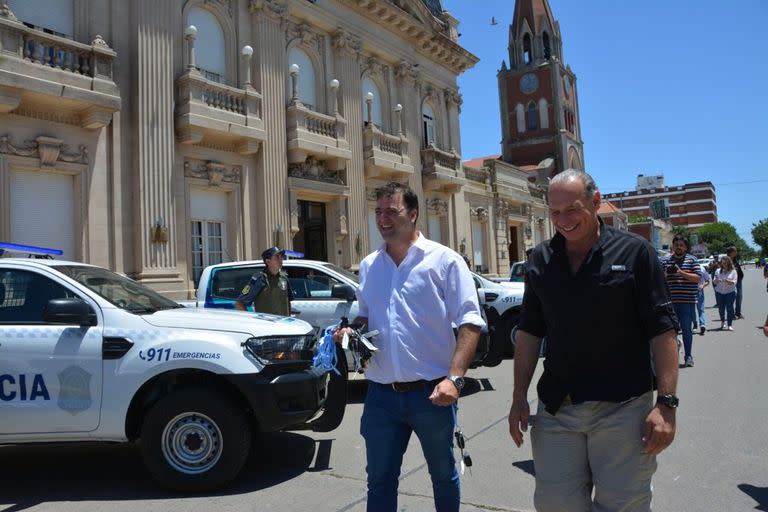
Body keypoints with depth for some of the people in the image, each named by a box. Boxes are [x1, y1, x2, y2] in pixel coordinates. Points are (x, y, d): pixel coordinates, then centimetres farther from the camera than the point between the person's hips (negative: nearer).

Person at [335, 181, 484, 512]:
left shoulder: (444, 260, -6)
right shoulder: (369, 265, 9)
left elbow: (469, 322, -10)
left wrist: (454, 378, -21)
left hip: (431, 393, -3)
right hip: (381, 395, 4)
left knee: (443, 475, 18)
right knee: (380, 481, 14)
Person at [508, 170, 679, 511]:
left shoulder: (634, 252, -4)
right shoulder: (541, 259, 6)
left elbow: (662, 331, -5)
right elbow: (529, 332, 9)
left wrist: (666, 403, -12)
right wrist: (519, 397, 5)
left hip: (622, 407, -3)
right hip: (556, 407, 3)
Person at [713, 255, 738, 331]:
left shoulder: (733, 271, 0)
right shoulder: (718, 271, 7)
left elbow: (735, 282, -5)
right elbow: (715, 282, 7)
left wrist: (729, 281, -25)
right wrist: (716, 280, -16)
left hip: (730, 292, -2)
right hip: (719, 292, 2)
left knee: (729, 308, -6)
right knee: (721, 308, 8)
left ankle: (730, 325, -1)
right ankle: (722, 322, 31)